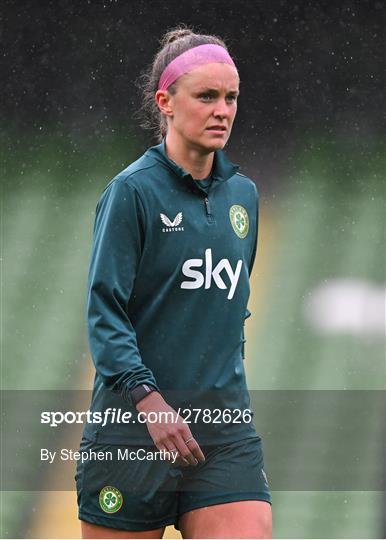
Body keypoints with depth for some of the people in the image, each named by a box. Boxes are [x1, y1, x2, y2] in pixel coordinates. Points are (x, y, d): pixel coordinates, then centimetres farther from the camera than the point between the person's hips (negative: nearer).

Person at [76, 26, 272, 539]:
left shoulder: (243, 194, 12)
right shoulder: (133, 190, -6)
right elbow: (104, 310, -11)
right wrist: (149, 399, -21)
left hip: (225, 425, 5)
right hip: (134, 423, -5)